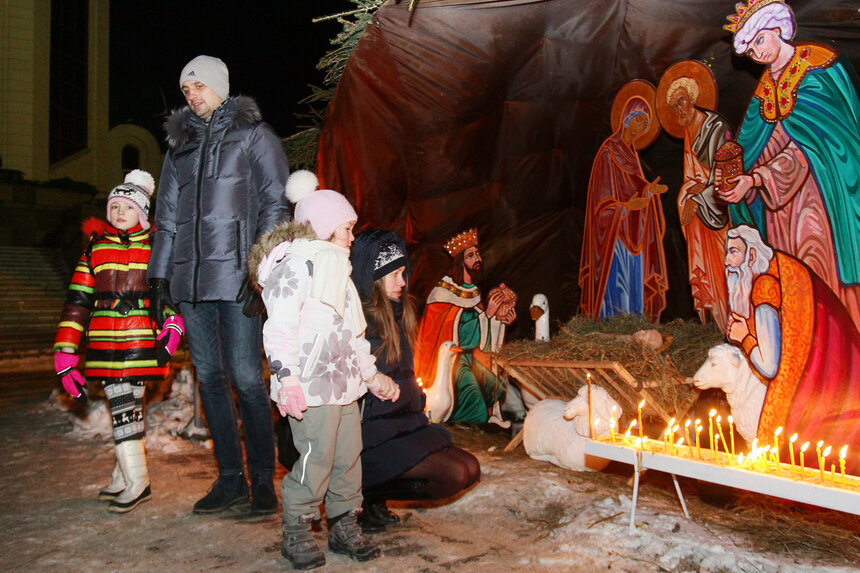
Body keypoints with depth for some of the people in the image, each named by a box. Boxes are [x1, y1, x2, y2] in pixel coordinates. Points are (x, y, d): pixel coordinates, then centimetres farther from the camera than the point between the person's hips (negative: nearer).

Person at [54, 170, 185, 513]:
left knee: (130, 404, -1)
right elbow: (77, 301, 9)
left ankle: (129, 475, 11)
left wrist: (172, 328, -9)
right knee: (121, 405, 0)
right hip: (104, 340, 2)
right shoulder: (95, 247, 12)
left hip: (142, 340, -2)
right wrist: (65, 352, 3)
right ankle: (134, 479, 10)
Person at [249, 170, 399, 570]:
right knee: (316, 459, -5)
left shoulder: (336, 271, 23)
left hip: (343, 384, 9)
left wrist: (371, 375, 26)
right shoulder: (295, 264, -8)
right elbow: (279, 327, -17)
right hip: (311, 387, -9)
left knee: (349, 455, 12)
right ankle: (296, 534, 13)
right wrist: (286, 376, -23)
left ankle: (344, 526, 27)